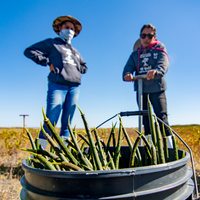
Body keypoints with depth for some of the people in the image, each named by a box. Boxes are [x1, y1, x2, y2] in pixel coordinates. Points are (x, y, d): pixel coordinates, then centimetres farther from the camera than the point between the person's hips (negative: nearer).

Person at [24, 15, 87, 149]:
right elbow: (29, 51, 4)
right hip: (57, 85, -5)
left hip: (75, 87, 5)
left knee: (67, 122, 3)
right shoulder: (51, 43, 12)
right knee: (51, 120, -13)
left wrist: (77, 70, 15)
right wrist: (48, 62, -4)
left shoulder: (74, 51, 27)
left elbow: (84, 67, 36)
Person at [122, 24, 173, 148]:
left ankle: (170, 147, 3)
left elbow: (163, 64, -15)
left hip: (157, 88, -4)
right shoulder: (135, 54, 16)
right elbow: (129, 66, -1)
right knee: (145, 119, 11)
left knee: (162, 117, -6)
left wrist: (155, 71, -39)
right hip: (140, 89, 4)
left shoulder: (160, 48, 5)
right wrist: (127, 74, -26)